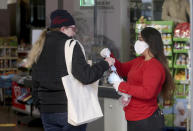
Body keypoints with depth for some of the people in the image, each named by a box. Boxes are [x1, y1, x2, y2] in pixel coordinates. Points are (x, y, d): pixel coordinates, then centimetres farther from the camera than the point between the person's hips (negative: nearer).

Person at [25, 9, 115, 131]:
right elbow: (86, 77, -18)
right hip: (70, 110, -6)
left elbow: (36, 83, 16)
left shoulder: (39, 48, 10)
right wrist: (105, 64, -5)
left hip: (47, 111, 6)